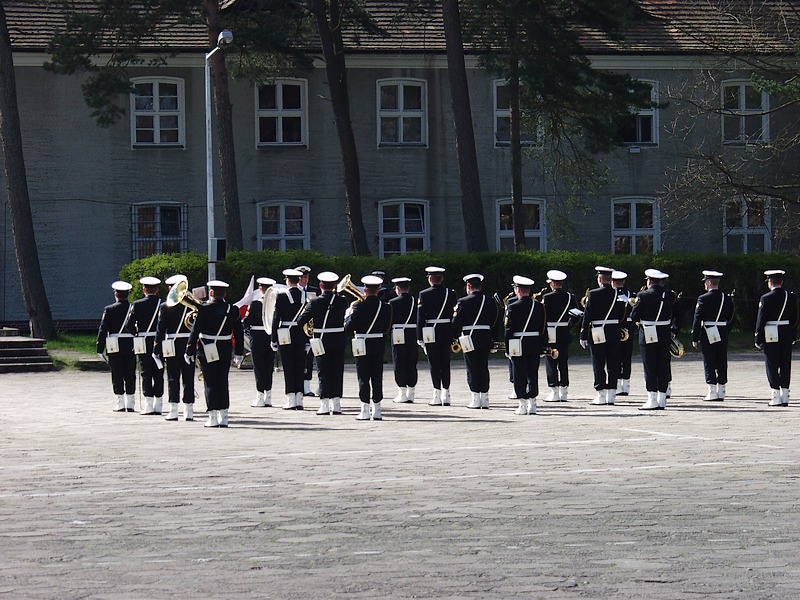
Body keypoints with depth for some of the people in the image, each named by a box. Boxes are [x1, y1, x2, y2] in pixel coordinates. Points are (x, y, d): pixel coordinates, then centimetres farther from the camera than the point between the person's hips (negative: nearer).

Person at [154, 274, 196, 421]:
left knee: (173, 378, 2)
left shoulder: (165, 307, -4)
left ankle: (173, 410, -2)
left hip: (171, 347, -1)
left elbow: (160, 330, -4)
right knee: (188, 378, 6)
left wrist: (158, 350, 0)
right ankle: (188, 410, 5)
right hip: (189, 345, 1)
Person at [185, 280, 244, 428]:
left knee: (210, 384, 1)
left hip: (207, 352, -3)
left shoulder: (204, 309, -10)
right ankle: (223, 417, 9)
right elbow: (238, 333, 6)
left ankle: (213, 417, -2)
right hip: (225, 351, 4)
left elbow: (195, 331, -10)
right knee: (223, 383, 10)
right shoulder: (232, 310, 2)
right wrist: (239, 353, 14)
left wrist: (189, 351, -4)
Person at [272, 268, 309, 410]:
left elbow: (276, 318, -8)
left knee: (288, 368, -1)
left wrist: (274, 339, -2)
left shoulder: (282, 296, -8)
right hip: (301, 334, 3)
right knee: (299, 368, 7)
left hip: (286, 335, -3)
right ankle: (299, 401, 6)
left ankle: (291, 401, -4)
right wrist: (308, 339, 11)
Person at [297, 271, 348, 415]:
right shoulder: (342, 301, -4)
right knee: (337, 372, 8)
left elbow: (300, 321, -9)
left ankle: (325, 404, -3)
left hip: (322, 342, -2)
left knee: (323, 373, 2)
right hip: (339, 341, 2)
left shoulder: (315, 303, -10)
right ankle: (336, 403, 7)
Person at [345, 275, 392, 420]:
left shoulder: (359, 307, -14)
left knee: (363, 377, 1)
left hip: (363, 346, -3)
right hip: (379, 345, 3)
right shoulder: (386, 307, -2)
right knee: (377, 377, 9)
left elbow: (348, 327, -13)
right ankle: (376, 409, 10)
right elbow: (386, 328, 7)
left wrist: (350, 313, 2)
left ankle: (365, 410, -2)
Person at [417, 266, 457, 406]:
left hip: (431, 333, -3)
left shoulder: (424, 295, -6)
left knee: (434, 363, 0)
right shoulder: (451, 293, 2)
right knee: (445, 363, 9)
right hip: (447, 331, 3)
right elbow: (456, 314, 6)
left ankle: (437, 395, -5)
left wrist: (419, 337, -1)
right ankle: (446, 395, 9)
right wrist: (455, 335, 12)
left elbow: (420, 317, -6)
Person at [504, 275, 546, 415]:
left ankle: (523, 405, -1)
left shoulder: (513, 307, -10)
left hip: (518, 346, -4)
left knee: (519, 375, 1)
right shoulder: (540, 306, 4)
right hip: (535, 345, 4)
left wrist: (508, 348, -2)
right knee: (533, 374, 10)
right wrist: (541, 347, 13)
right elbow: (543, 328, 7)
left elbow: (508, 329, -9)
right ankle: (532, 404, 10)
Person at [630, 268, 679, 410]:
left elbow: (634, 316, -7)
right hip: (665, 335, 4)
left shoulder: (643, 296, -9)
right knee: (663, 367, 8)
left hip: (648, 336, -4)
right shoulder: (670, 295, 3)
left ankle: (652, 400, -4)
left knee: (650, 368, 0)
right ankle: (662, 400, 8)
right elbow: (677, 315, 9)